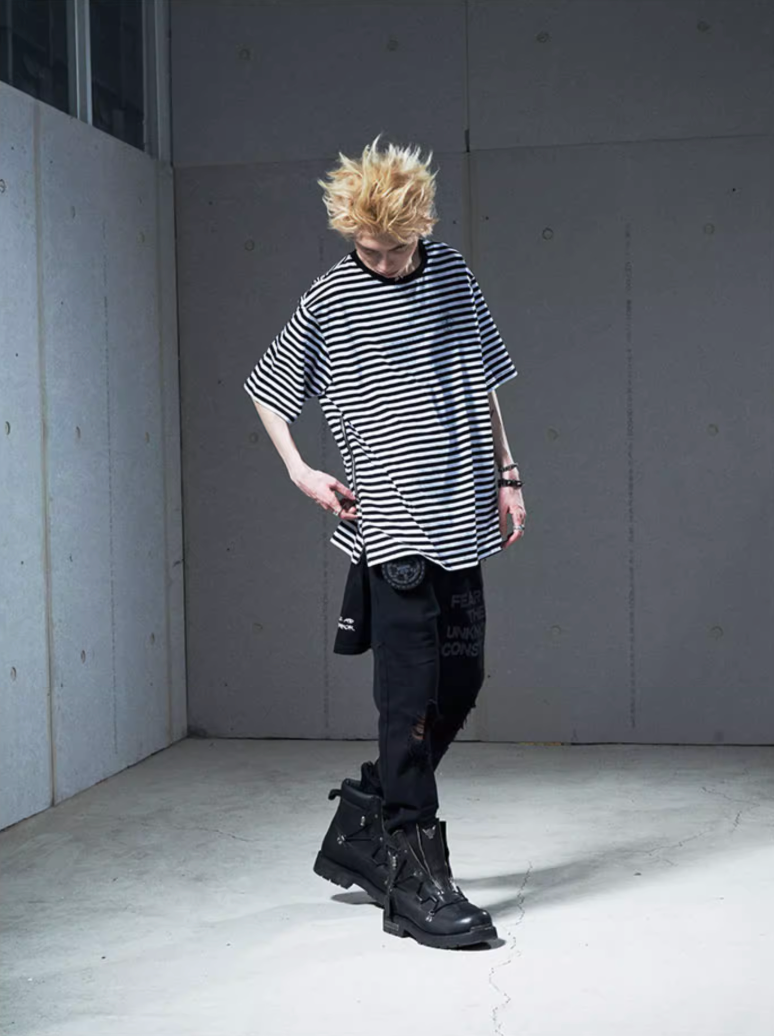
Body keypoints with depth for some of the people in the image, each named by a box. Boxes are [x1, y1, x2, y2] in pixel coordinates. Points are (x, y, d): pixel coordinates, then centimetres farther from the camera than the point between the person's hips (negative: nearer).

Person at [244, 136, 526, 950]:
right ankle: (418, 879, 0)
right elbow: (265, 387, 9)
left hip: (459, 517, 5)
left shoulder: (452, 275, 9)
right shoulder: (328, 302, -3)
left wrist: (505, 476, 12)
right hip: (390, 524, -5)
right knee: (412, 697, -7)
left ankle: (361, 825, 25)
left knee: (460, 682, 9)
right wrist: (300, 472, -3)